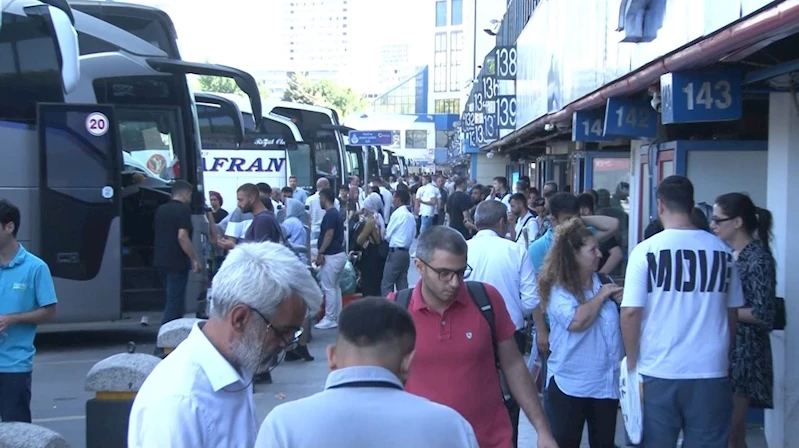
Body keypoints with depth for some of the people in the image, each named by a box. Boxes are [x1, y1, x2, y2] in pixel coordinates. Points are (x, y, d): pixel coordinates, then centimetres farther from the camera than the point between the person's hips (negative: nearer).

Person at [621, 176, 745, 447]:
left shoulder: (646, 250, -7)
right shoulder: (721, 251, 1)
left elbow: (630, 313, -10)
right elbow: (732, 315, 10)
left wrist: (632, 364, 2)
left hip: (658, 372, -2)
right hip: (710, 373, 2)